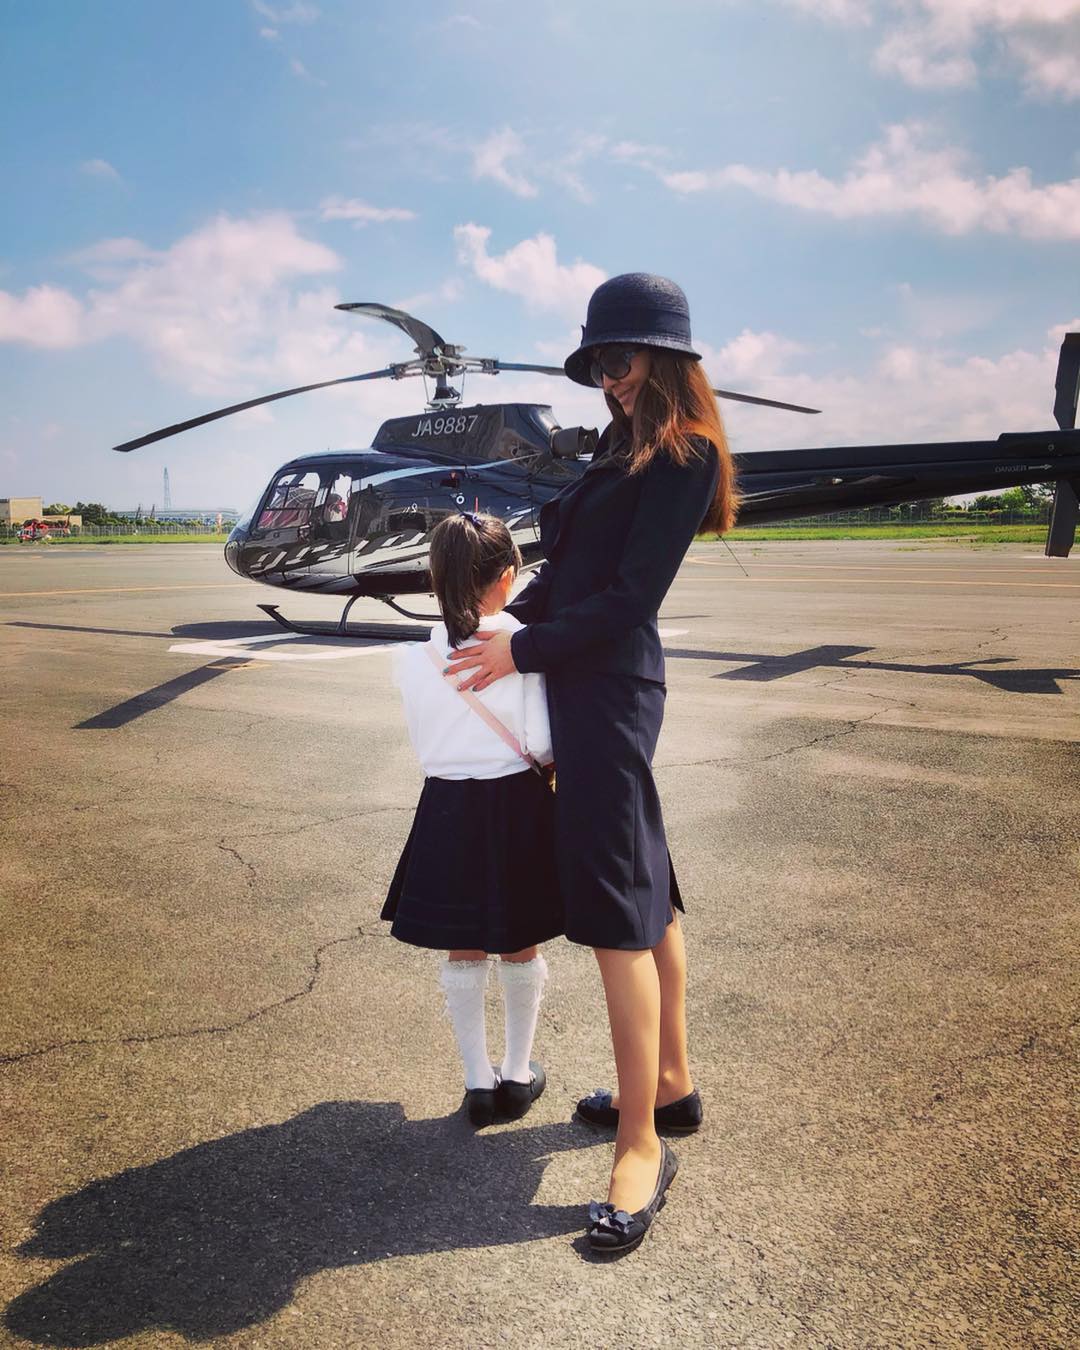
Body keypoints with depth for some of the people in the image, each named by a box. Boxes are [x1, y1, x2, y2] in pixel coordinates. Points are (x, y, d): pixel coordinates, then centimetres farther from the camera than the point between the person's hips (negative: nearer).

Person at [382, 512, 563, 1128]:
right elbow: (541, 745, -15)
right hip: (517, 806, -1)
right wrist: (529, 759, 7)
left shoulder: (413, 658, -6)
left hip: (447, 808, 2)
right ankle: (518, 1075, 31)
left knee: (463, 952, 16)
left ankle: (478, 1078, 27)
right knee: (521, 948, 17)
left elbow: (425, 746, 4)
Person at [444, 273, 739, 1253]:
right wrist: (500, 624, 12)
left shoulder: (681, 455, -11)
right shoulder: (624, 448, 15)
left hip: (611, 688, -9)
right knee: (647, 889, 15)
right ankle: (671, 1084, 30)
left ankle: (642, 1144, 5)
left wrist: (524, 650, -12)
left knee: (618, 911, -7)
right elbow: (564, 570, 18)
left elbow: (631, 596, -17)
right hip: (582, 683, 9)